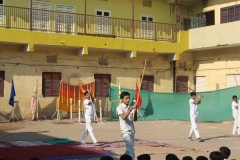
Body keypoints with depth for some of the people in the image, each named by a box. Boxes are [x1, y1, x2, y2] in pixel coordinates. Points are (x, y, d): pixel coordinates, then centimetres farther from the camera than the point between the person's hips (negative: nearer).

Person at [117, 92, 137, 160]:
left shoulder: (130, 108, 12)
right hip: (126, 131, -6)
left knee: (129, 150, 12)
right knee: (131, 149, -15)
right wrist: (131, 108, -27)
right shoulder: (119, 107, -5)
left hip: (132, 131, 7)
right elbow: (123, 117, -22)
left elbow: (134, 118, -1)